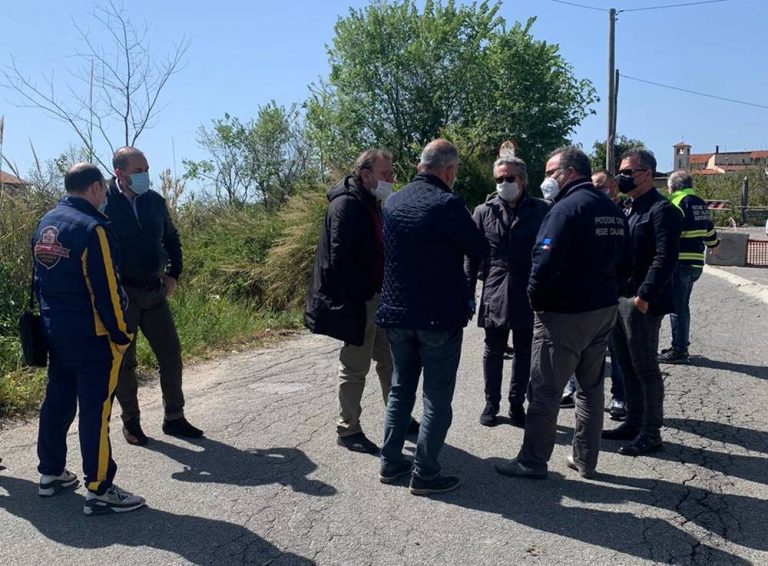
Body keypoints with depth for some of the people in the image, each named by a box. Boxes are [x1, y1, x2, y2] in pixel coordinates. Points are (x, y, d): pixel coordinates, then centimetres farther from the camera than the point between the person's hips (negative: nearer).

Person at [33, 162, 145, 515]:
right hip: (91, 336, -9)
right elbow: (106, 288, -19)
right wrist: (121, 334, -12)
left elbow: (40, 279, 16)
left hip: (55, 331, 9)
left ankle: (50, 473, 30)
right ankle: (99, 491, 1)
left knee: (57, 401, 18)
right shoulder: (92, 228, -17)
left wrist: (51, 317, 22)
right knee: (95, 410, -4)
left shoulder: (45, 224, 11)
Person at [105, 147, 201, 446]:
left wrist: (173, 273, 9)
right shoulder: (104, 203, -10)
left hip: (155, 292, 5)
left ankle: (174, 418, 21)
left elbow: (171, 238, 19)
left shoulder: (155, 201, 5)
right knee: (124, 362, 7)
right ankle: (130, 422, 22)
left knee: (171, 355, 7)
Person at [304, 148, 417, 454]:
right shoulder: (347, 204, -17)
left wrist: (384, 291, 15)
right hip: (358, 301, -10)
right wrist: (356, 299, -22)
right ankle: (348, 431, 15)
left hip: (376, 297, 10)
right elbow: (340, 258, -23)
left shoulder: (370, 202, 14)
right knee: (355, 367, 1)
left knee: (389, 359, 17)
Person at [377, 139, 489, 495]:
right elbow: (479, 250, -8)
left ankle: (390, 462, 23)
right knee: (437, 396, 4)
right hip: (439, 316, -6)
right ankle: (425, 474, 9)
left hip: (396, 312, 7)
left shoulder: (392, 202, 5)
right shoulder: (447, 204, -16)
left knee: (400, 388, 18)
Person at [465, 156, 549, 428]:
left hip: (529, 296, 0)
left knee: (524, 352, 11)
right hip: (494, 294, 0)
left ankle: (517, 404, 27)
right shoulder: (484, 212, 3)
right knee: (493, 351, 11)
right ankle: (491, 403, 26)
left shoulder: (541, 211, 0)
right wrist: (469, 292, 1)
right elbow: (471, 255, 5)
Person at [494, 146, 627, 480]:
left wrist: (536, 300, -10)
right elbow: (620, 260, 16)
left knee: (545, 390, 2)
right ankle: (586, 460, 26)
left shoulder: (568, 208, -17)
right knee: (591, 387, 16)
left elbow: (545, 263, -24)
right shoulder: (612, 210, 11)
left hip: (564, 315, -9)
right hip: (604, 311, 9)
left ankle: (533, 461, 12)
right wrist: (602, 292, 16)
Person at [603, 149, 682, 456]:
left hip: (641, 302, -9)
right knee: (628, 367, 15)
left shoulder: (662, 210, -11)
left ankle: (650, 433, 12)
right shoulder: (629, 209, 16)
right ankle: (634, 422, 27)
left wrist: (644, 296, -23)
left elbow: (665, 258, -19)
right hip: (620, 298, 9)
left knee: (645, 369, 0)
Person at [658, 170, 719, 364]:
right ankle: (682, 346, 26)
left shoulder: (679, 203, -13)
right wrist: (713, 244, 45)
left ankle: (679, 350, 1)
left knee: (677, 307, -3)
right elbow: (709, 227, 28)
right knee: (682, 305, 18)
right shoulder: (700, 203, 14)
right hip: (696, 262, 9)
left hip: (681, 262, -9)